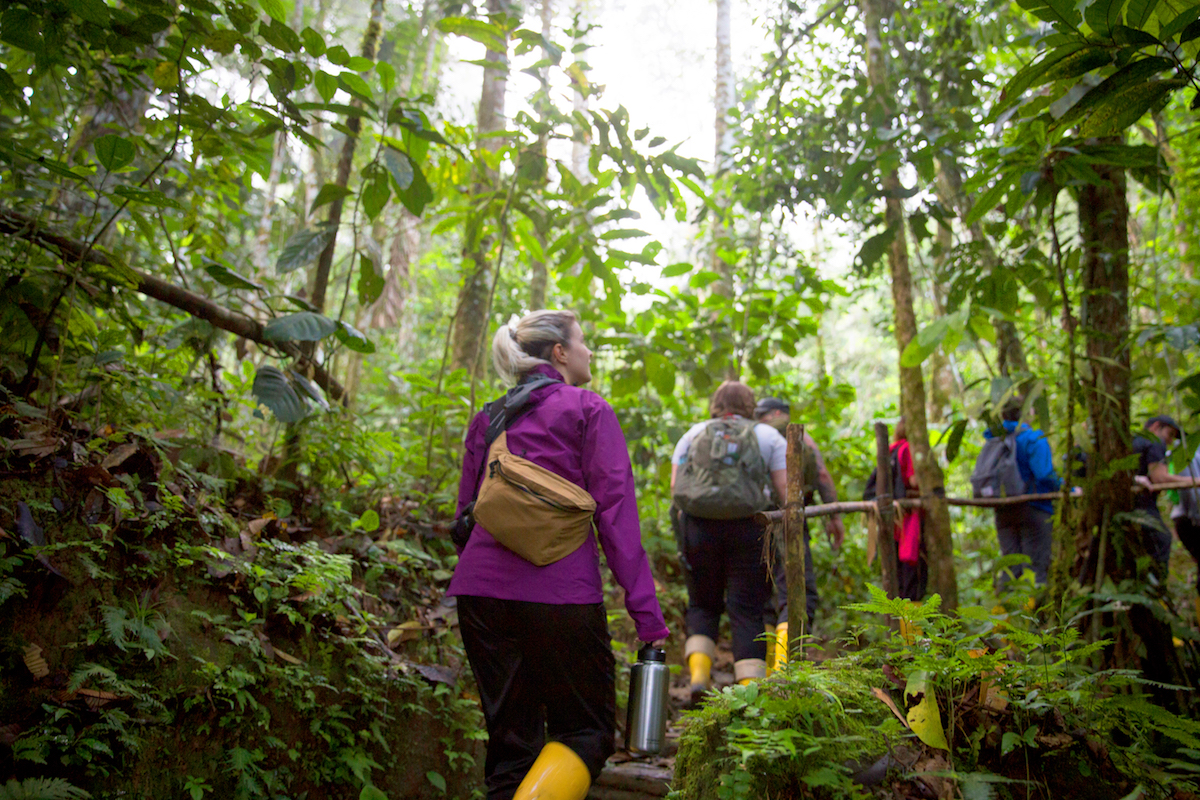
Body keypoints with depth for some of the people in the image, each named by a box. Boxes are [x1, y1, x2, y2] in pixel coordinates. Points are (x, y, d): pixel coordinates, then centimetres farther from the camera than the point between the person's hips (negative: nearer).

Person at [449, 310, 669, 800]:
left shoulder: (487, 417, 16)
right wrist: (646, 612, -7)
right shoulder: (589, 411, 2)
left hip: (480, 590, 5)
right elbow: (615, 511, -6)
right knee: (586, 731, 9)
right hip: (560, 592, -5)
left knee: (510, 740, 15)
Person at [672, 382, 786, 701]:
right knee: (747, 609, 5)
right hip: (749, 529, -1)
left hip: (699, 527, 1)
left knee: (703, 604, 17)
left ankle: (699, 670, -1)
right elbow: (786, 489, 1)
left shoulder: (693, 434, 15)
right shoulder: (769, 436, 12)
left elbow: (676, 487, 5)